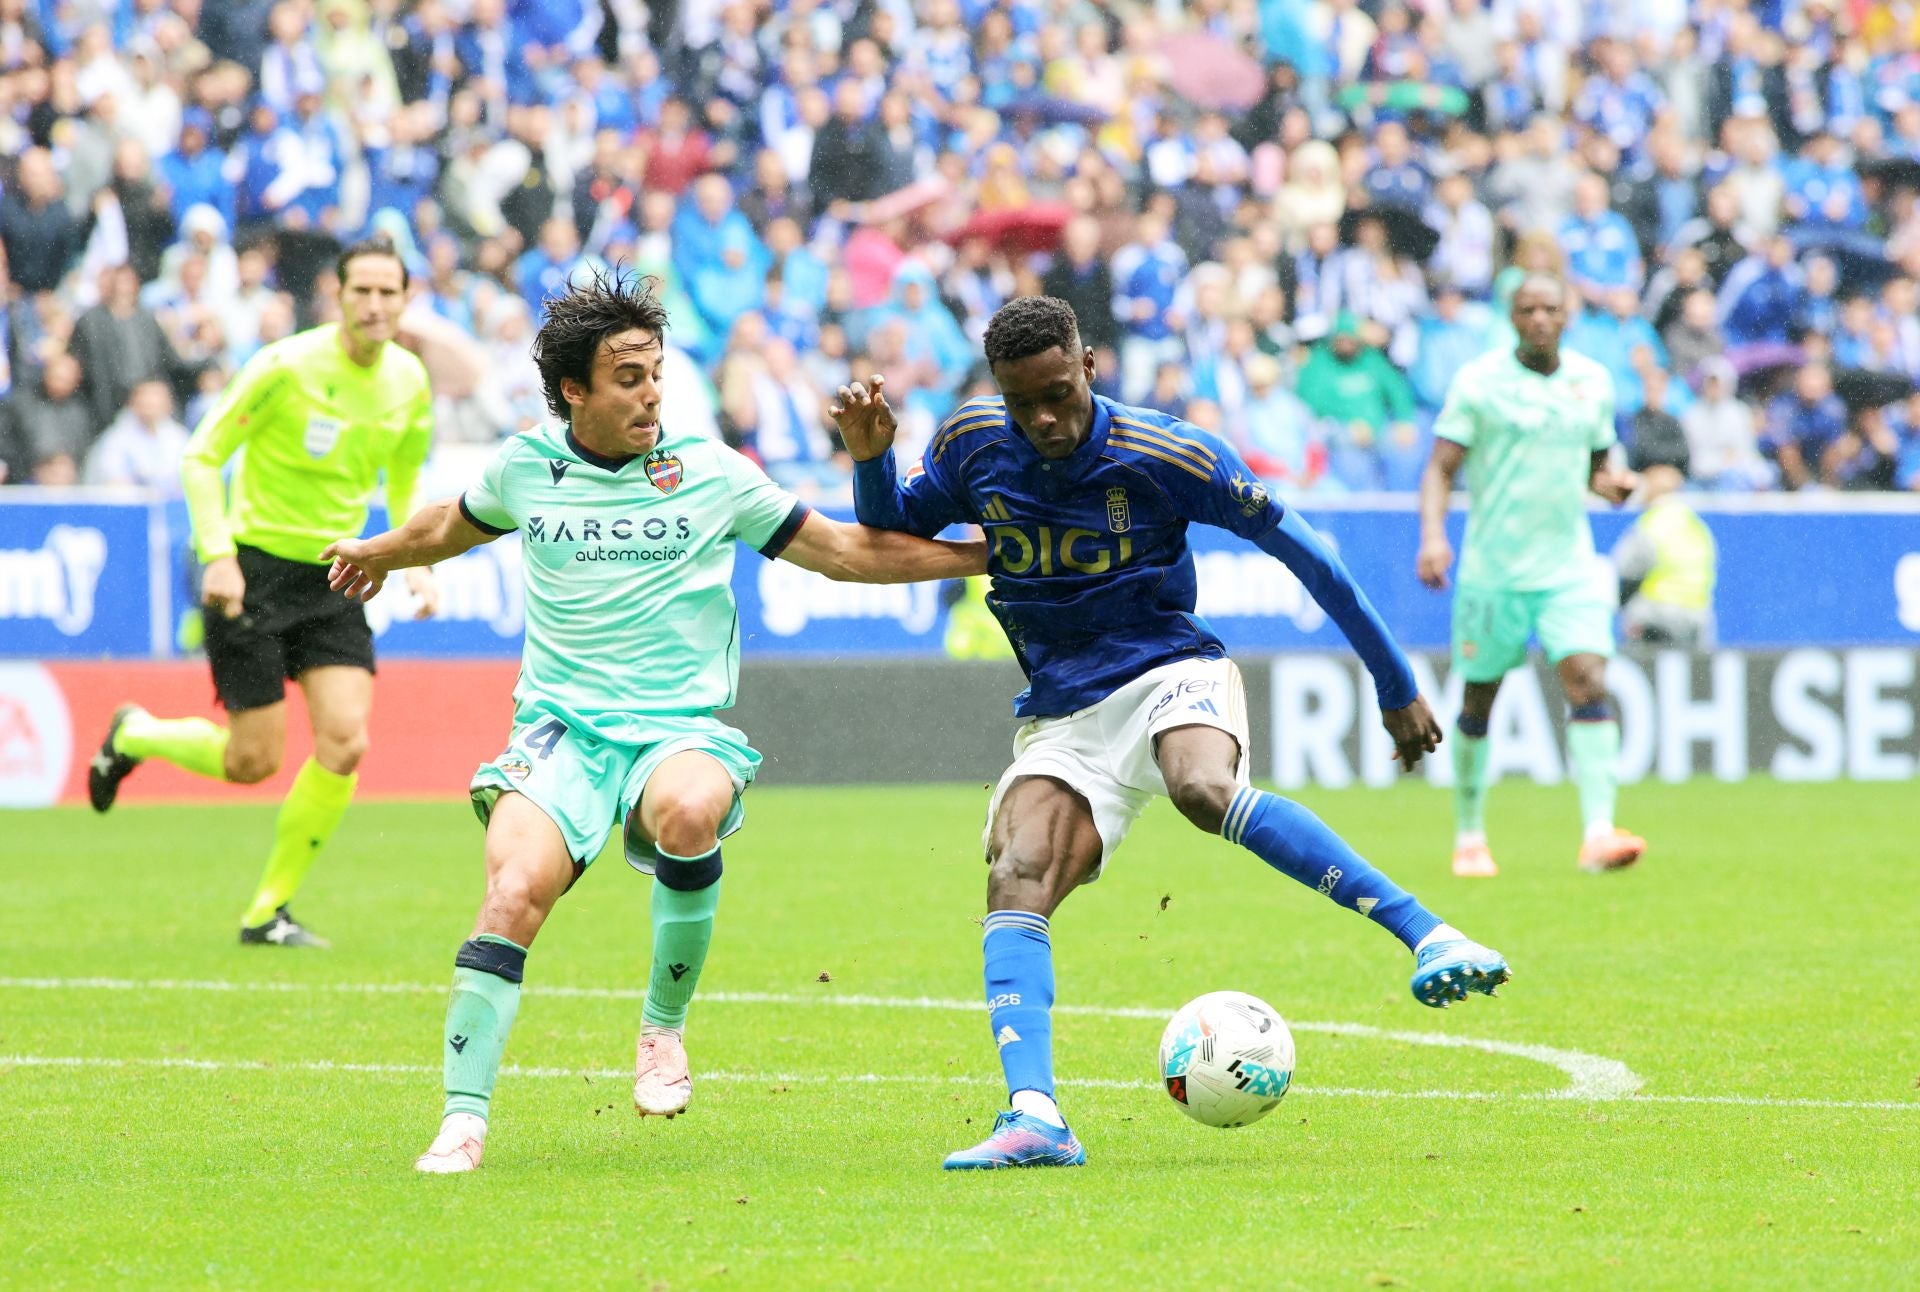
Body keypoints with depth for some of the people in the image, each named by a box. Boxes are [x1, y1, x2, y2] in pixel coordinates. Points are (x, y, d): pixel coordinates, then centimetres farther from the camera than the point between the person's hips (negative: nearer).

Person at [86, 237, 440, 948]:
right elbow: (201, 457, -11)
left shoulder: (409, 381, 0)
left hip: (334, 578, 5)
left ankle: (267, 910, 4)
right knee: (253, 762, -4)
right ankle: (133, 735, 28)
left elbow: (405, 478, 18)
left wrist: (418, 560, 3)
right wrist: (218, 555, -21)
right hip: (255, 566, -5)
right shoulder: (287, 366, -17)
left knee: (345, 743, -11)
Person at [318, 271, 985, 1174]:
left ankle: (664, 1027, -14)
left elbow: (848, 552, 8)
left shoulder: (709, 474, 2)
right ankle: (463, 1118, -20)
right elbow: (451, 529, 31)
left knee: (689, 812, -37)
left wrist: (987, 557, 3)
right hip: (561, 727, 1)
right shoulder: (523, 469, 7)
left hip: (680, 727, -1)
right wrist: (375, 553, 49)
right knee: (515, 889, -26)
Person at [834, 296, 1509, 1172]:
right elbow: (891, 536, 18)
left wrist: (1396, 685, 2)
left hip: (1168, 673, -4)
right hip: (1060, 717, 4)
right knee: (1013, 884, -23)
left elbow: (1298, 550, -3)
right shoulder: (973, 446, 0)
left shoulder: (1168, 456, -12)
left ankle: (1428, 937, -38)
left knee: (1205, 790, -38)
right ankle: (1034, 1119, -37)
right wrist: (871, 459, -5)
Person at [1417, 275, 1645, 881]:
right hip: (1493, 569, -2)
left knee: (1589, 682, -16)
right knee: (1479, 701, 6)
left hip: (1569, 566, 2)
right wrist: (1432, 535, -23)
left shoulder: (1594, 382, 7)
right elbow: (1441, 468, -6)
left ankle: (1599, 833, -24)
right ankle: (1469, 836, 24)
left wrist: (1613, 483, -4)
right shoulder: (1478, 381, -4)